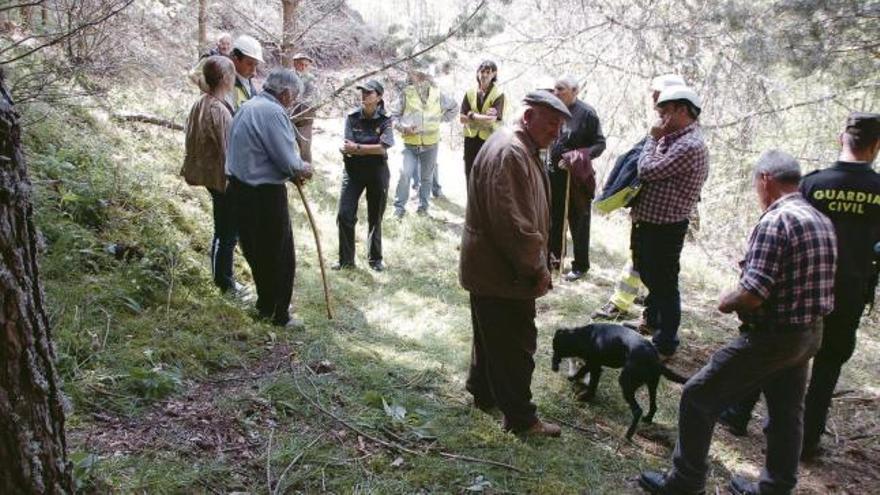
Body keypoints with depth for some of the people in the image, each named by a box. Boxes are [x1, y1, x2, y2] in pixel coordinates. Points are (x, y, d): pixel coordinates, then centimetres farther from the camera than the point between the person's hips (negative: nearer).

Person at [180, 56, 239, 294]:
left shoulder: (200, 104, 5)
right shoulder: (219, 110, -23)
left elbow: (194, 142, 13)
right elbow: (227, 150, -21)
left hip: (210, 175, 9)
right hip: (224, 178, -9)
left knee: (224, 230, 20)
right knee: (228, 233, 4)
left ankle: (223, 279, 32)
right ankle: (226, 284, 16)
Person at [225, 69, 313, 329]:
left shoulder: (246, 107, 13)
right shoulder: (273, 112, -18)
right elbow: (288, 161, -20)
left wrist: (294, 170, 10)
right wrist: (303, 168, 2)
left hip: (240, 188, 10)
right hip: (266, 194, -10)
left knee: (255, 251, 20)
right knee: (280, 256, 4)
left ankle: (266, 305, 34)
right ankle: (279, 315, 15)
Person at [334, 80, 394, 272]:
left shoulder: (384, 121, -6)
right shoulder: (352, 118, -3)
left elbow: (383, 148, -17)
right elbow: (348, 147, -9)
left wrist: (357, 147, -19)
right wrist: (373, 148, -20)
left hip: (377, 172, -1)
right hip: (353, 171, 1)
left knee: (375, 218, 10)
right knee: (344, 215, -5)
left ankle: (376, 258, 25)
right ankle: (346, 259, 8)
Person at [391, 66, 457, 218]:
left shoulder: (437, 94, 1)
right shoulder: (406, 94, -6)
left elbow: (452, 107, 19)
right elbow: (395, 115, 1)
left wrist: (441, 119, 9)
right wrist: (403, 127, -15)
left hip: (430, 144, 2)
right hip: (410, 144, -2)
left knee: (427, 177, 10)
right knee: (405, 174, -13)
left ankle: (423, 205, 24)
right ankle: (399, 206, -1)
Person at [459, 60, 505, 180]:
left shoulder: (498, 94, -5)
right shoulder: (470, 93, 6)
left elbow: (492, 119, -16)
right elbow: (462, 118, -2)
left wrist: (472, 115, -9)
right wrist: (484, 118, -11)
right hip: (471, 139, 4)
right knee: (470, 175, 11)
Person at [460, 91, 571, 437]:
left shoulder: (522, 149, 13)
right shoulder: (509, 153, -23)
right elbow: (513, 222, -28)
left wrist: (537, 262, 18)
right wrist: (537, 268, -19)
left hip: (489, 267, 11)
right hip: (504, 273, -11)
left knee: (491, 336, 23)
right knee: (515, 344, 1)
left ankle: (483, 392, 39)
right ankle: (520, 418, 13)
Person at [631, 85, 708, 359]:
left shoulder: (690, 146, -21)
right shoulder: (673, 138, 10)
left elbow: (647, 170, -23)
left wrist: (653, 138, -12)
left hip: (666, 228, -10)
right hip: (648, 223, 10)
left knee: (664, 284, 2)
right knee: (649, 276, 26)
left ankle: (665, 345, 15)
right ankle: (652, 320, 49)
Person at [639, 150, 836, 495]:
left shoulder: (774, 221, -20)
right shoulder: (823, 222, 8)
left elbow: (752, 295, -25)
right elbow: (812, 283, 13)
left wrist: (725, 303, -5)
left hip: (771, 337, -9)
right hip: (810, 335, 9)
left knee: (698, 396, 2)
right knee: (786, 413, 19)